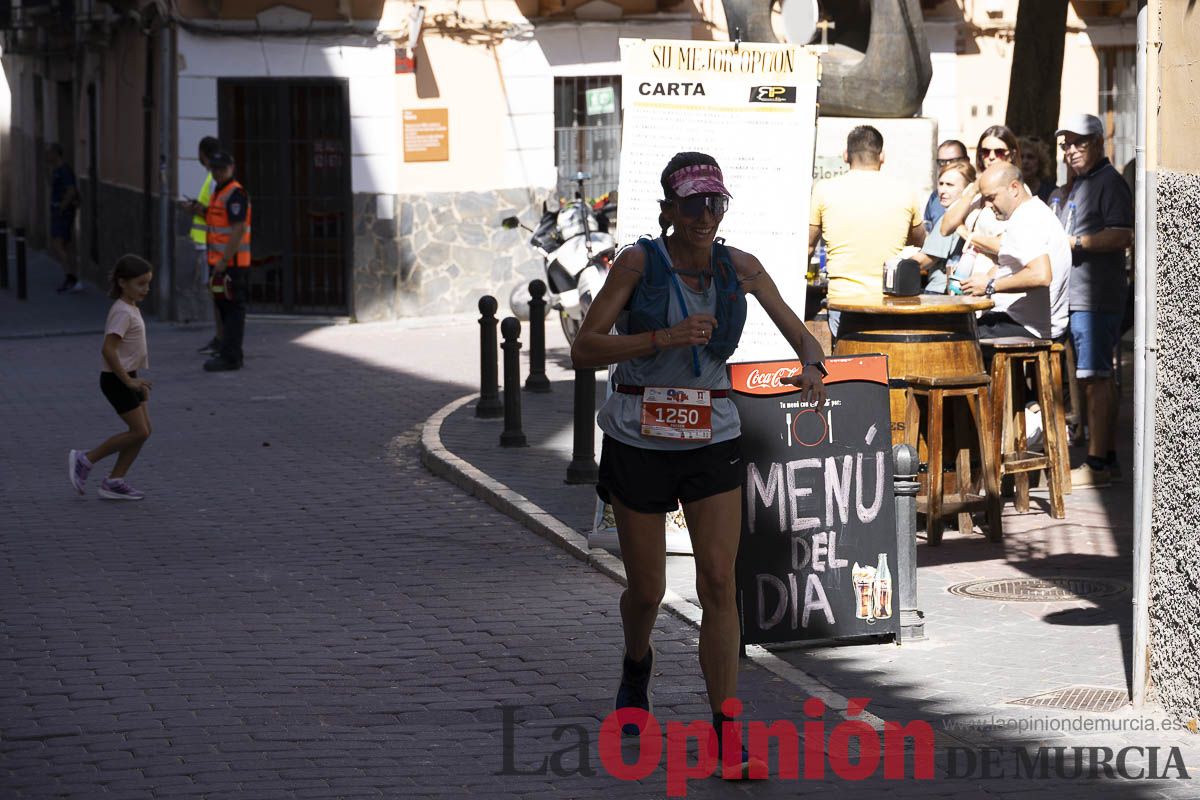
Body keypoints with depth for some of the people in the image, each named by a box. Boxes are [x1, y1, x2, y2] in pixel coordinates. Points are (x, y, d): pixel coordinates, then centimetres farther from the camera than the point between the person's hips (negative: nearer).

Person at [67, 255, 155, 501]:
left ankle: (114, 481, 8)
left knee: (144, 430, 5)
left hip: (127, 377, 10)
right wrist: (128, 380, -23)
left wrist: (136, 379, 19)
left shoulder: (132, 309, 13)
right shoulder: (122, 312, -18)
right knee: (139, 432, -10)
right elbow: (108, 349, -26)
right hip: (116, 379, -10)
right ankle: (85, 460, 0)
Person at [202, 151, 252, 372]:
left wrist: (224, 260, -23)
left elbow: (238, 230, -21)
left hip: (233, 262, -10)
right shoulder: (218, 192, 18)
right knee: (224, 308, 14)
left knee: (232, 308, -9)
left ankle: (230, 357, -9)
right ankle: (230, 354, 21)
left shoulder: (235, 194, -14)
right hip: (220, 261, 10)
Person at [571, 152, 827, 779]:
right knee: (647, 590, 7)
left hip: (711, 439, 2)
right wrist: (663, 337, -27)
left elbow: (800, 334, 6)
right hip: (638, 439, -2)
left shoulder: (739, 268, -1)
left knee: (719, 582, -9)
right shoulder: (638, 263, -10)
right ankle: (637, 669, 42)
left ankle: (725, 737, -6)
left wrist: (812, 367, -18)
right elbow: (584, 351, -14)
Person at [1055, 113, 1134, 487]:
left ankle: (1097, 463, -11)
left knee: (1095, 378, -11)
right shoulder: (1079, 185, 21)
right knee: (1098, 378, 13)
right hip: (1079, 297, 10)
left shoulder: (1110, 182, -10)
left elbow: (1122, 236, -21)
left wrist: (1074, 242, -19)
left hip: (1096, 298, -10)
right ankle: (1107, 456, 18)